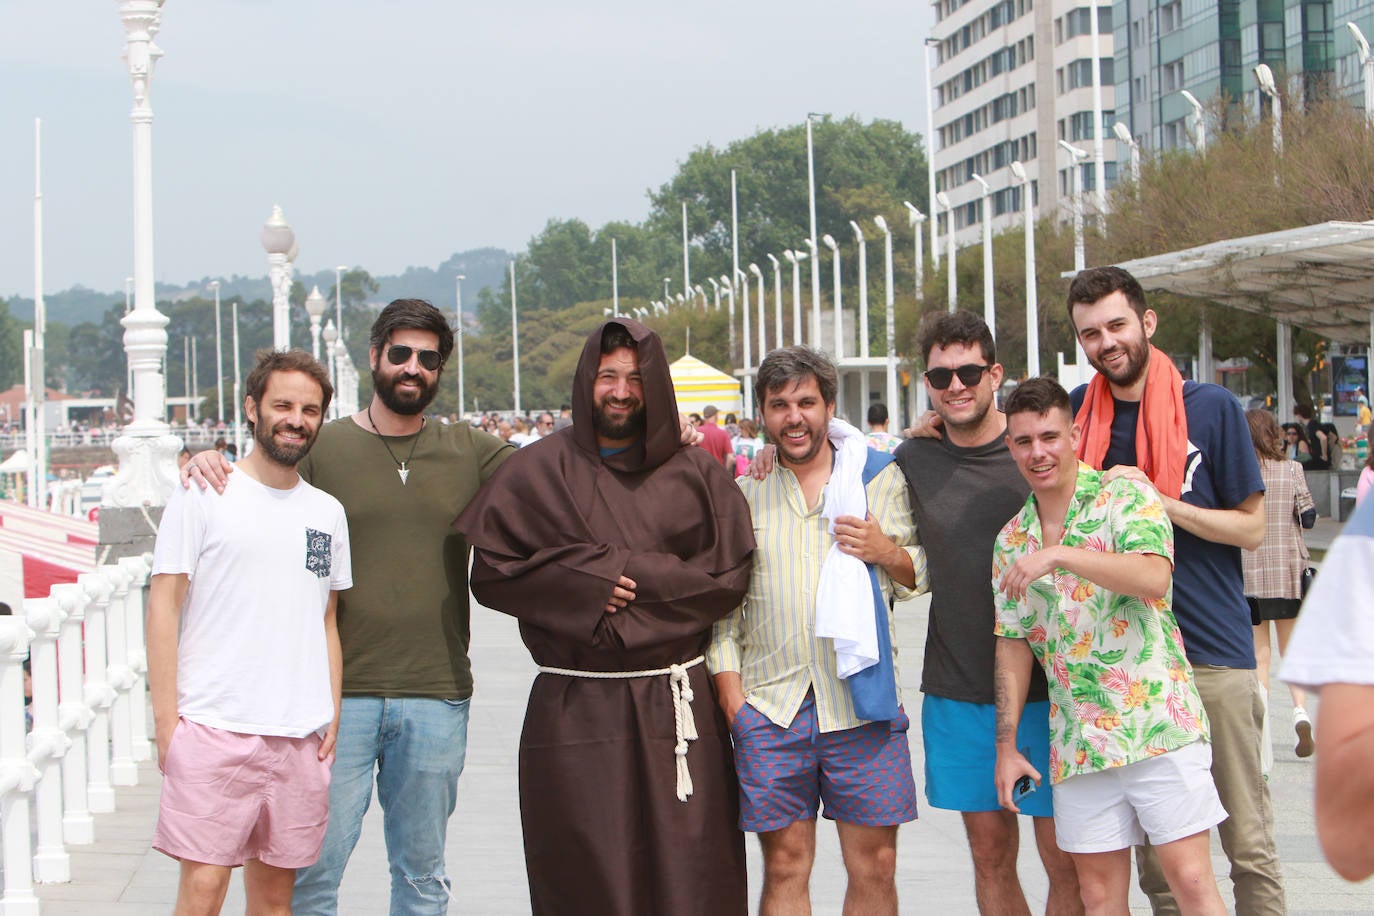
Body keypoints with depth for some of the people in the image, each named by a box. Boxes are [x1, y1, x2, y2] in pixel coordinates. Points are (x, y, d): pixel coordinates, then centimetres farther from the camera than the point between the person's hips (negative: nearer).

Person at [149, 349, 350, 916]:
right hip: (213, 726, -4)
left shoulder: (327, 512, 14)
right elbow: (164, 607, -2)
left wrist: (332, 719, 8)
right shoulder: (201, 498, 0)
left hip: (300, 737, 4)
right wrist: (166, 720, -8)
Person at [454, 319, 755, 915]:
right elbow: (490, 573, 1)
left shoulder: (696, 475, 10)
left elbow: (729, 576, 3)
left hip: (677, 708, 1)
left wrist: (628, 574, -6)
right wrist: (586, 581, -11)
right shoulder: (536, 474, 7)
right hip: (574, 712, -1)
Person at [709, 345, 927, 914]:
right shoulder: (742, 491, 9)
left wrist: (887, 553, -8)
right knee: (784, 866, 3)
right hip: (769, 707, 0)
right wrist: (731, 697, 2)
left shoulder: (883, 479, 7)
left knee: (875, 866, 2)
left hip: (862, 702, 0)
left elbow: (925, 577, 13)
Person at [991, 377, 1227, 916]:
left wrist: (1059, 554, -27)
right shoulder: (1011, 540, 12)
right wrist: (1006, 746, 10)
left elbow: (1154, 577, -22)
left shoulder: (1123, 496, -4)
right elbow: (1014, 645, 14)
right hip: (1077, 744, 5)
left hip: (1159, 725, -5)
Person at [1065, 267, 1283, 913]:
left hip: (1214, 650, -3)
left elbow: (1251, 527, -2)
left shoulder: (1210, 407, -3)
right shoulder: (1079, 412, 6)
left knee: (1247, 841, 1)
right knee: (1152, 846, 9)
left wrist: (1157, 499, -15)